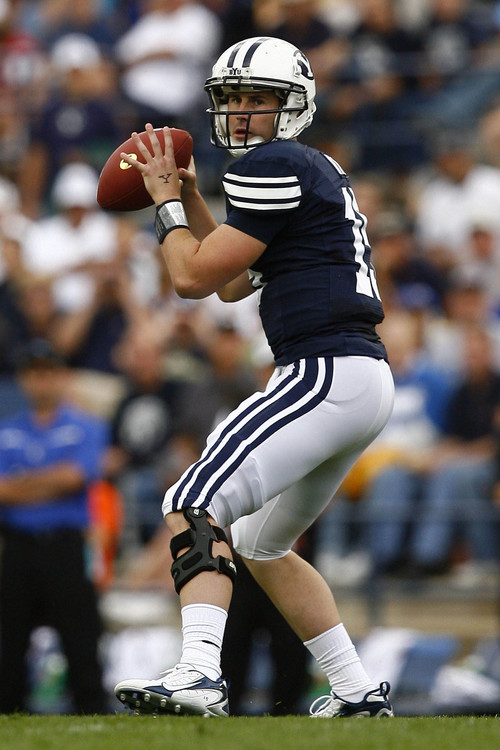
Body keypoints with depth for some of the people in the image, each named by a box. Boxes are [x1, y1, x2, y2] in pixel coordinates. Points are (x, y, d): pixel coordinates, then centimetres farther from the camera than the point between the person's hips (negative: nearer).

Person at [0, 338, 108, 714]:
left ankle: (94, 715, -8)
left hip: (65, 546, -3)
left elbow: (73, 477, -9)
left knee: (81, 641, -8)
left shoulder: (87, 428, 7)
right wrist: (50, 484, -10)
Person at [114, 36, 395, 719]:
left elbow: (194, 275, -8)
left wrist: (166, 202, 7)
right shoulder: (318, 170, 23)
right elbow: (232, 283, 28)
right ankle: (359, 692, 24)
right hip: (366, 381, 10)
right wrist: (185, 191, 24)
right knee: (262, 545, 23)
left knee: (195, 502, -20)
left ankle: (199, 675, -36)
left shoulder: (272, 168, -8)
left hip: (327, 375, -10)